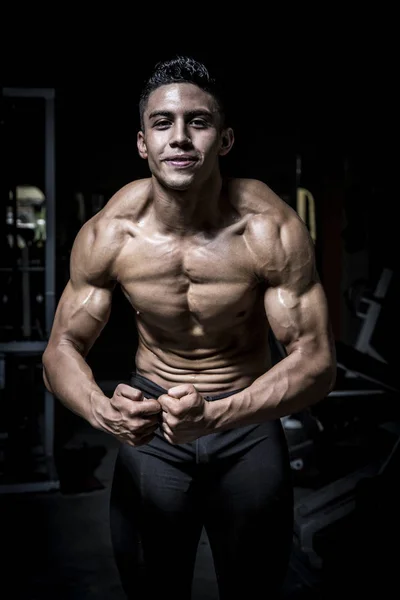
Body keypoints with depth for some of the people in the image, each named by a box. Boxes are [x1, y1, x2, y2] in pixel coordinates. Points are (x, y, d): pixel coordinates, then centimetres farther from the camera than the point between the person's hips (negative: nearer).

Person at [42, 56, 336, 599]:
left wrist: (216, 416, -38)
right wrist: (103, 411, -31)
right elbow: (62, 349, -9)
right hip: (150, 414, 1)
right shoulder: (107, 236, -16)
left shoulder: (273, 230, -22)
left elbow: (316, 358, -21)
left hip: (249, 418, 0)